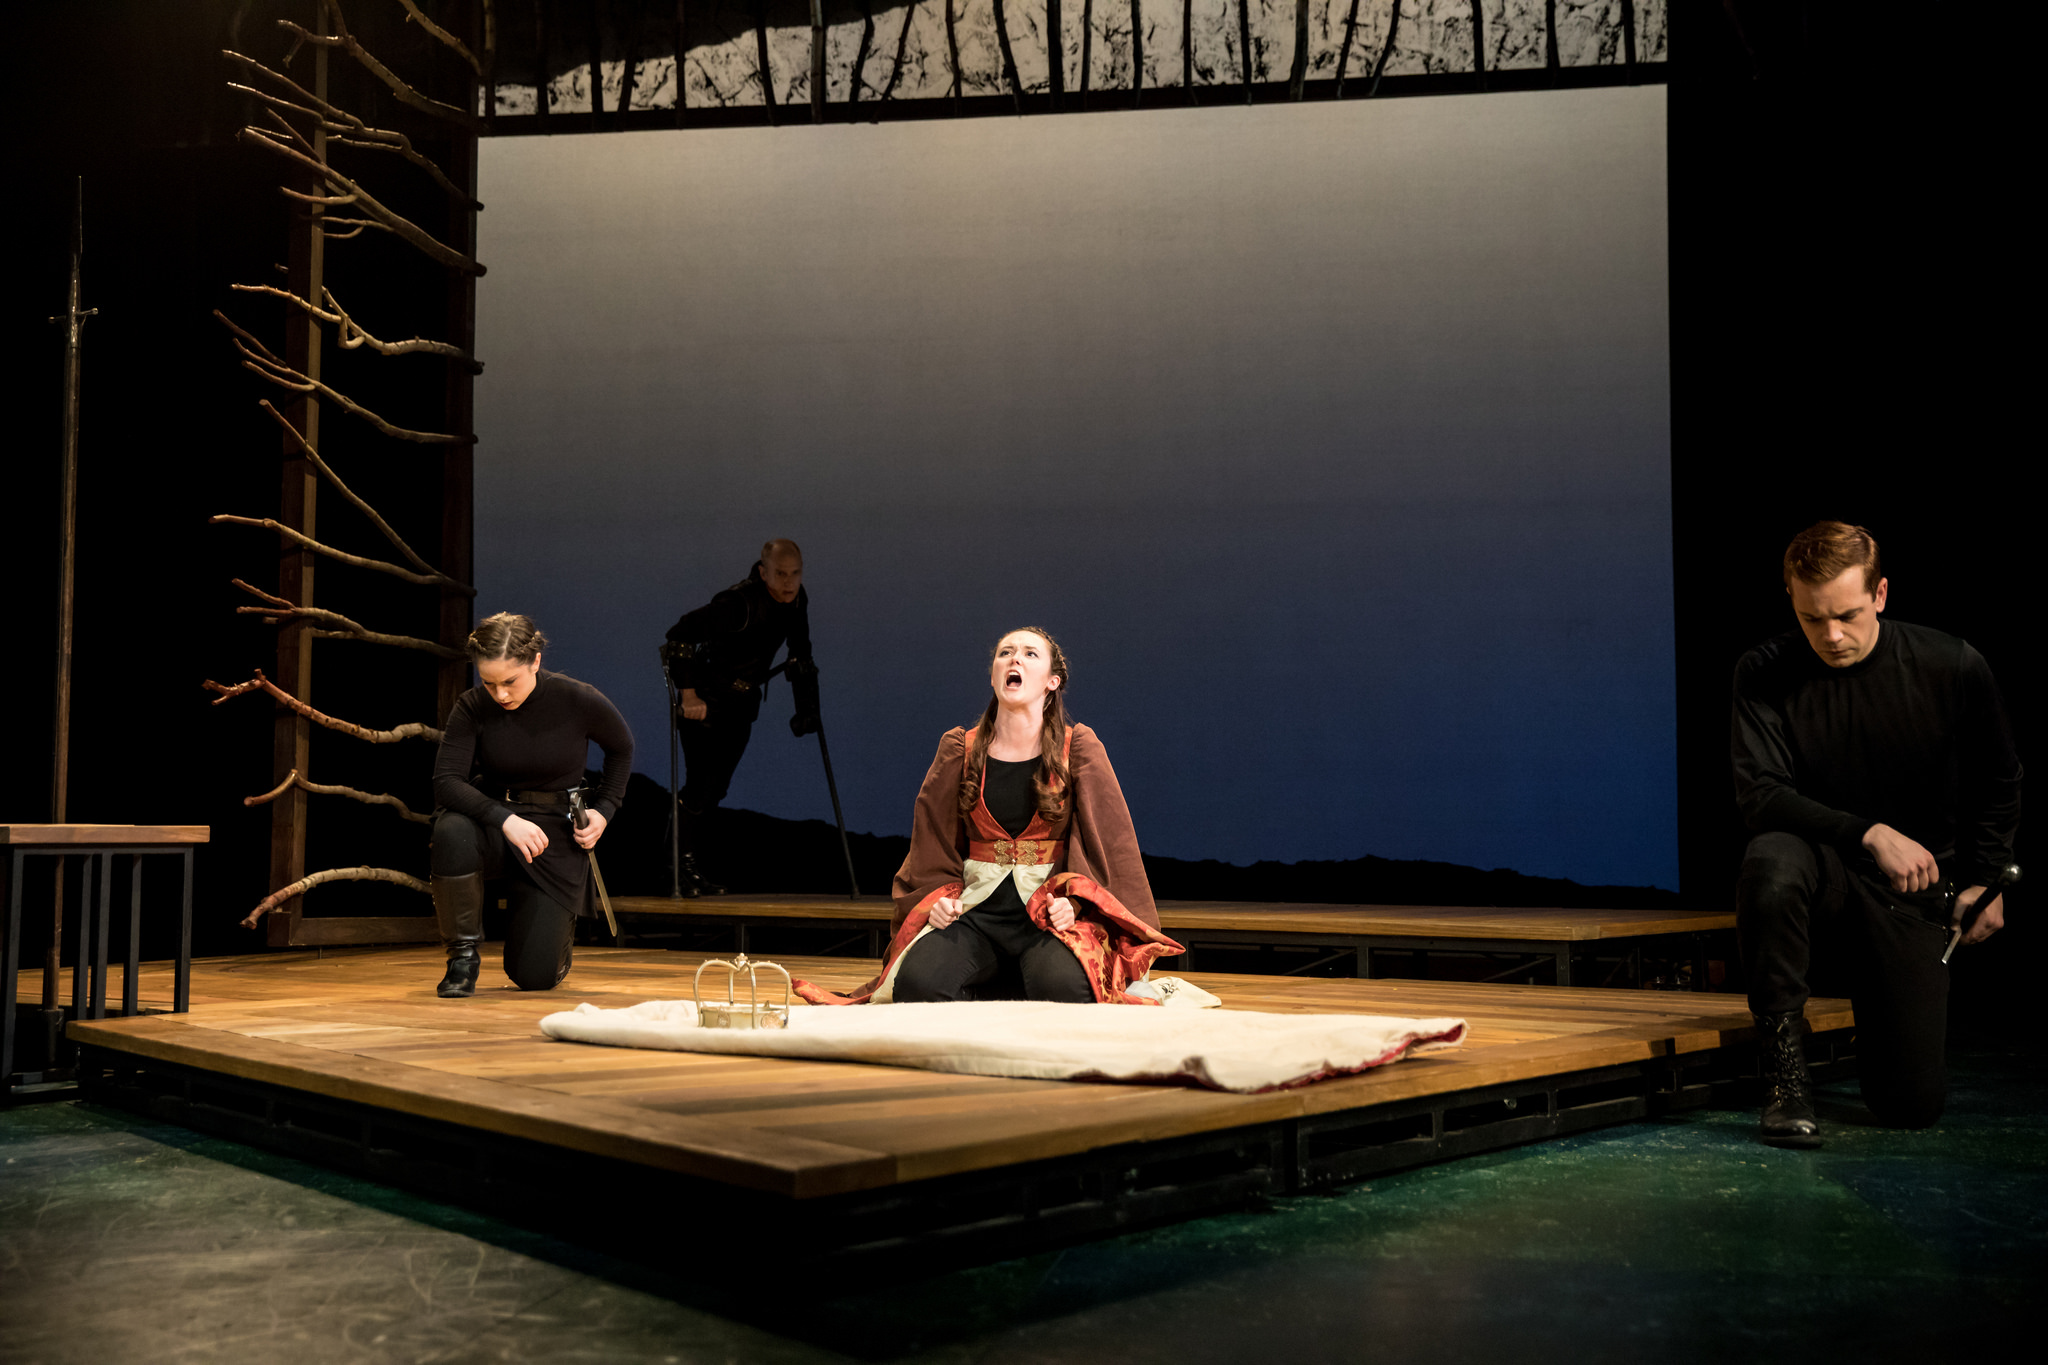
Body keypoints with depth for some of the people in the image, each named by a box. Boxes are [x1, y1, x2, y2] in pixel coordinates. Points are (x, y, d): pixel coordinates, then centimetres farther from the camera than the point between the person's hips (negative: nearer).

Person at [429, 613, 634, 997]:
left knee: (535, 977, -4)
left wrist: (604, 809, -5)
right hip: (490, 820, 1)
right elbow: (446, 781, -21)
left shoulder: (578, 700, -14)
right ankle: (463, 954, -13)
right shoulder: (472, 707, -13)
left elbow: (621, 748, 5)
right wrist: (505, 819, -35)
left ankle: (559, 925, 35)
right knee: (453, 833, -38)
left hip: (555, 834, -1)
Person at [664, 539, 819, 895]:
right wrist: (688, 695, -25)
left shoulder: (796, 600, -5)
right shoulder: (738, 602, -28)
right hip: (706, 700, -7)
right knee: (701, 785, -8)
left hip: (742, 703, 7)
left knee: (716, 787, 9)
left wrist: (807, 708, 9)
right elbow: (679, 636, -25)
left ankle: (684, 861, 21)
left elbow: (799, 654, 10)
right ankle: (682, 863, 7)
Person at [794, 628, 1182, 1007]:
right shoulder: (959, 748, 9)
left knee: (1060, 987, -35)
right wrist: (940, 897, -6)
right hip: (977, 910, 2)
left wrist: (1072, 900, -15)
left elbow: (1110, 838, 2)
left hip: (1050, 912, -2)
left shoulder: (1079, 748, 5)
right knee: (916, 982, -28)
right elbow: (934, 839, 13)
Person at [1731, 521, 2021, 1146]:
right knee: (1770, 859, -39)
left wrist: (1984, 878, 7)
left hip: (1914, 893, 1)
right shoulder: (1765, 674, -11)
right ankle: (1784, 1071, -23)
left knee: (1912, 1104, -7)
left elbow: (1998, 781, 9)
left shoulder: (1954, 668, -8)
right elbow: (1760, 795, -17)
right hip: (1823, 873, 0)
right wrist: (1869, 834, -28)